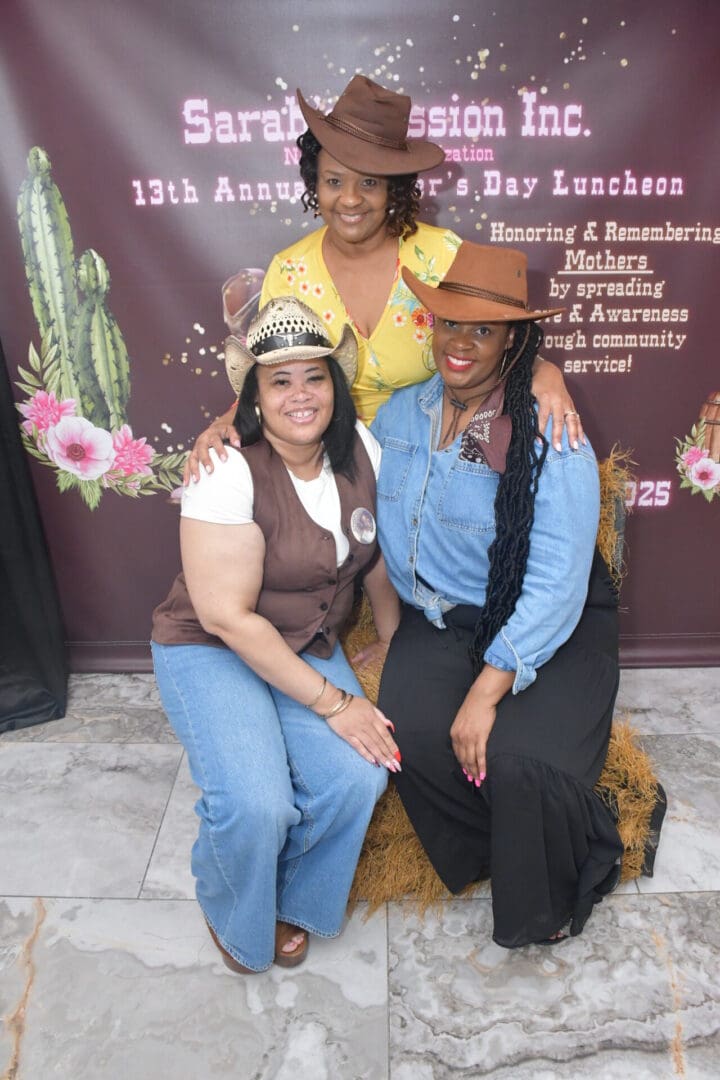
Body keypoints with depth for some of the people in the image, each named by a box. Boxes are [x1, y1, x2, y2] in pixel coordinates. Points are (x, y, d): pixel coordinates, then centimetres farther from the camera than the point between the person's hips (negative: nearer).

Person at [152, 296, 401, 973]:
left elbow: (377, 555, 7)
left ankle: (290, 902, 15)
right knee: (256, 806, -23)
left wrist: (393, 643, 9)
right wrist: (331, 701, -22)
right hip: (210, 648, -4)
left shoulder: (360, 448, -6)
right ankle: (235, 917, 16)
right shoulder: (229, 472, -23)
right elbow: (227, 616, -24)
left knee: (358, 778, -18)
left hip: (308, 645, 5)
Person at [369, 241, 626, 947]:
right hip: (439, 620, 5)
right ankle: (492, 855, 12)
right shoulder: (401, 414, 2)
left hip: (545, 630, -4)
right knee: (413, 732, -23)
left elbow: (556, 583, -22)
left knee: (518, 758, -26)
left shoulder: (550, 440, -18)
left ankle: (554, 894, 14)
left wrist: (487, 689, -26)